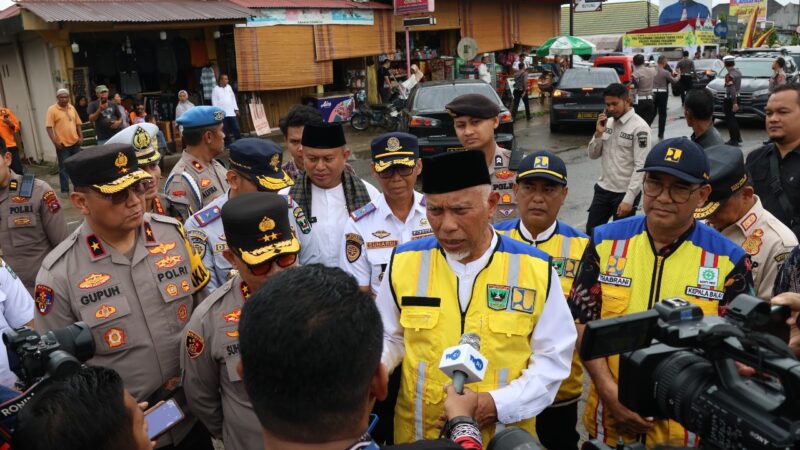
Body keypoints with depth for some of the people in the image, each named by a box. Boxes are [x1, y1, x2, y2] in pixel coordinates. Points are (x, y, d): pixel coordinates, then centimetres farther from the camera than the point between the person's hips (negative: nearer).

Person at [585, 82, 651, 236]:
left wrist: (629, 198, -22)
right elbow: (593, 155, 8)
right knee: (590, 232, 11)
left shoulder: (639, 127, -15)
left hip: (625, 192, -6)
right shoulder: (607, 122, 5)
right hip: (603, 188, 6)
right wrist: (599, 133, -10)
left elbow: (641, 166, -18)